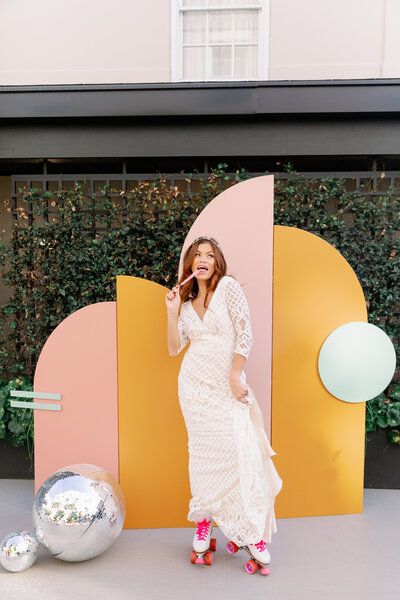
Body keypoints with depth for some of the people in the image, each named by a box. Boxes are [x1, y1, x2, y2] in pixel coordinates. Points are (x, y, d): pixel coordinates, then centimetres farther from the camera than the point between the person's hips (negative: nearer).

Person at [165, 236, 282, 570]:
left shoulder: (229, 286, -3)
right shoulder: (187, 300, 11)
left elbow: (245, 333, -9)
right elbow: (174, 348, 7)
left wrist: (235, 377, -13)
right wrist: (172, 312, -3)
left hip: (228, 382, -3)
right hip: (195, 384, 3)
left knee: (241, 451, -5)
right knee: (203, 453, 8)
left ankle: (253, 533, 10)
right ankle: (204, 522, 26)